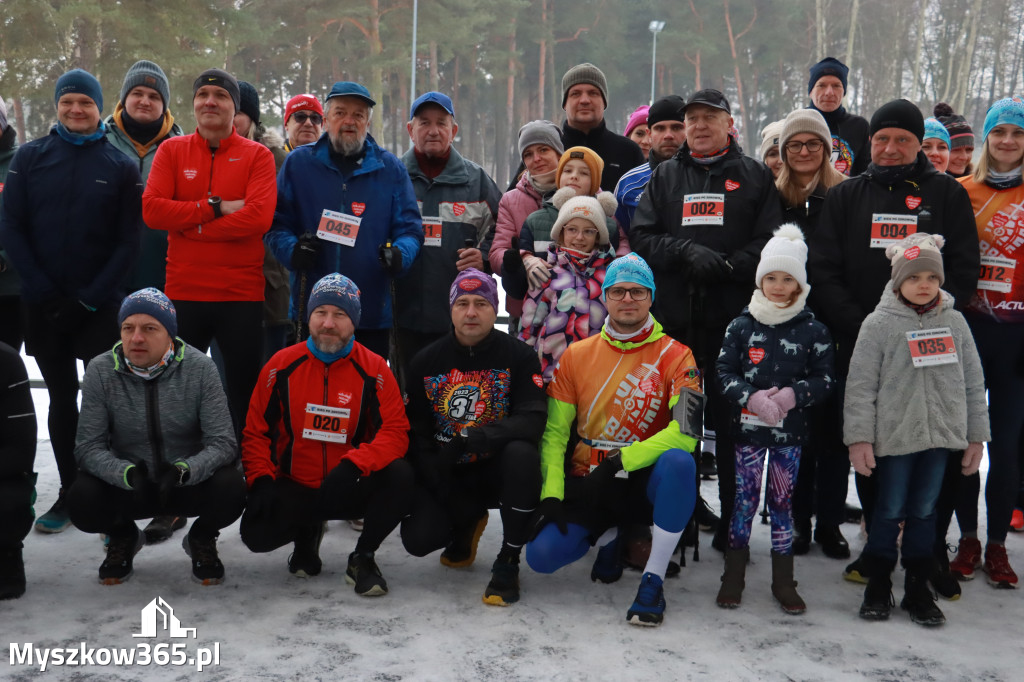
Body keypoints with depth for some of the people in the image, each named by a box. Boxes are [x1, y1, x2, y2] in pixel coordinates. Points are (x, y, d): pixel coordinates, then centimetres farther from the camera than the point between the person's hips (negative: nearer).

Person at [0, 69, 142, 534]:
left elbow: (128, 242, -1)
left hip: (100, 306, -2)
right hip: (43, 304, 2)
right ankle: (70, 494, 19)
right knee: (61, 399, 9)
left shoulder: (121, 165, 2)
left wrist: (89, 299, -10)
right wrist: (44, 292, -8)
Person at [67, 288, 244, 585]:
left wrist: (183, 470, -36)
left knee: (230, 490, -31)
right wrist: (128, 473, -33)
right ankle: (123, 537, 10)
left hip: (190, 482, -1)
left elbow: (223, 443, -16)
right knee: (81, 500, -28)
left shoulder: (199, 368, -14)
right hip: (125, 484, 1)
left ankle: (201, 539, 7)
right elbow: (88, 447, -12)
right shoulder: (100, 371, -11)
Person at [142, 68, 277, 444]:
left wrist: (190, 225, -11)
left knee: (244, 393, 7)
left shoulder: (257, 155, 1)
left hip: (241, 294, -2)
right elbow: (152, 209, -7)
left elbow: (259, 216, -15)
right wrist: (215, 208, -14)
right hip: (183, 292, 2)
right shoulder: (171, 151, 7)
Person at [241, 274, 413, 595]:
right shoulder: (282, 365, -2)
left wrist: (353, 464, -30)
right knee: (256, 532, -25)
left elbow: (396, 432, -14)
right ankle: (306, 533, 15)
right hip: (292, 489, 1)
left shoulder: (374, 369, -6)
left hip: (348, 490, -1)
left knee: (400, 476, -30)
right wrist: (261, 481, -12)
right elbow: (256, 430, 3)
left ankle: (363, 557, -4)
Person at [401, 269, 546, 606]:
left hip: (496, 469, -2)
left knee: (522, 454, -36)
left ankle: (508, 563, -18)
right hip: (444, 474, 2)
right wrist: (436, 480, -11)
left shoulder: (519, 356, -9)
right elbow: (414, 429, 2)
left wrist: (471, 438, -32)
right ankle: (468, 522, 18)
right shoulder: (426, 360, -1)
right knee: (418, 538, -21)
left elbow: (532, 421, -21)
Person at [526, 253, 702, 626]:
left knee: (679, 462, -36)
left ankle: (653, 581, -22)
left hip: (643, 482, -2)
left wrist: (621, 461, -22)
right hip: (587, 484, 3)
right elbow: (554, 431, 4)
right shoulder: (577, 355, 3)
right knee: (541, 555, -19)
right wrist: (551, 495, -8)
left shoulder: (674, 355, -6)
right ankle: (608, 536, 15)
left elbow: (687, 431, -18)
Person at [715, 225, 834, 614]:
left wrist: (793, 394, -17)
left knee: (783, 501, 8)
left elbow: (824, 379, 1)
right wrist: (751, 396, -17)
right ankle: (733, 577, 17)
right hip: (747, 426, 0)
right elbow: (724, 371, -1)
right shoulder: (742, 326, 0)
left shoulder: (813, 331, 0)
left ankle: (783, 581, 19)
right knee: (744, 500, 4)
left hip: (791, 430, 0)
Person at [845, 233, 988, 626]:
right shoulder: (879, 323, -5)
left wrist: (976, 436, 9)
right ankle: (878, 586, 19)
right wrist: (859, 438, -11)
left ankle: (918, 589, 22)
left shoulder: (954, 322, 7)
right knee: (890, 511, 5)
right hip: (894, 436, -3)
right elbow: (861, 385, -7)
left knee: (924, 511, 11)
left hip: (940, 434, 3)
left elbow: (973, 383, 11)